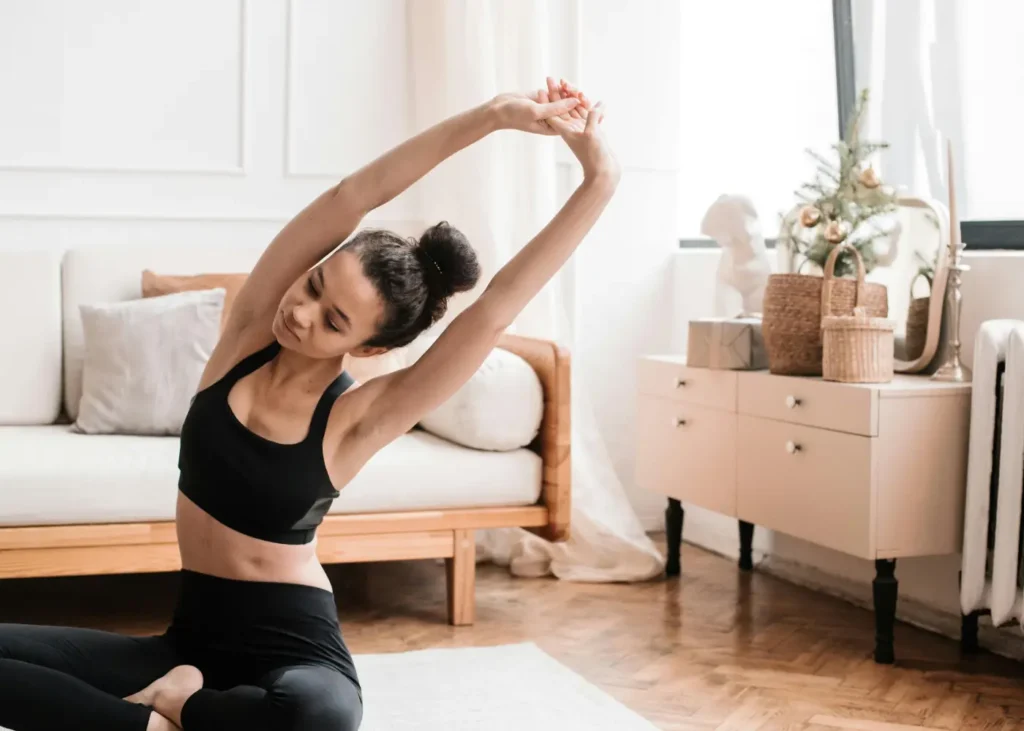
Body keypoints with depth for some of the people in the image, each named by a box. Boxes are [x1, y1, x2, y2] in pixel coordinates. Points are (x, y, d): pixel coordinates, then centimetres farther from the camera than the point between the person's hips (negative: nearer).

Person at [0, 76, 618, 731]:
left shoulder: (358, 417, -14)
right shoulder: (252, 328, -5)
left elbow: (495, 309, -22)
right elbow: (347, 200, -18)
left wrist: (598, 182, -25)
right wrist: (490, 116, -27)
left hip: (292, 645, -3)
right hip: (194, 634, 3)